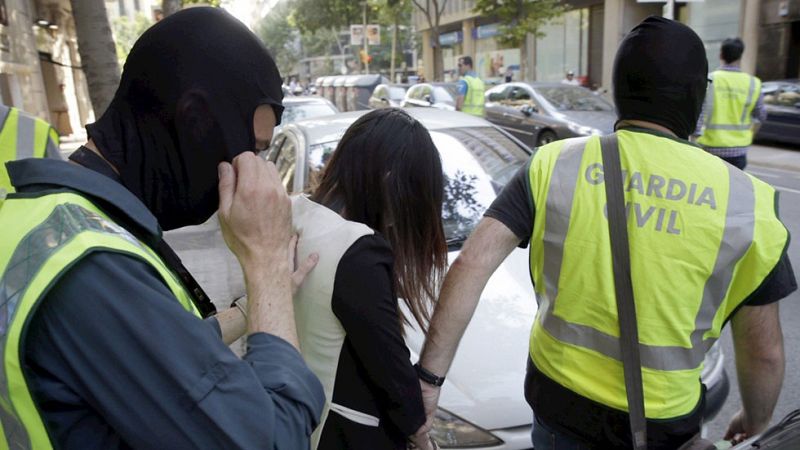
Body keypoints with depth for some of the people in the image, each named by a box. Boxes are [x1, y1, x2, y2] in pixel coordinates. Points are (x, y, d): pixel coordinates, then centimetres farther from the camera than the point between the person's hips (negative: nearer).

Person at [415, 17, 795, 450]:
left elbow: (472, 263, -18)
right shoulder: (744, 202, -11)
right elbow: (764, 352, -3)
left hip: (558, 401, 1)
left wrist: (429, 375, -14)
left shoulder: (554, 165, -11)